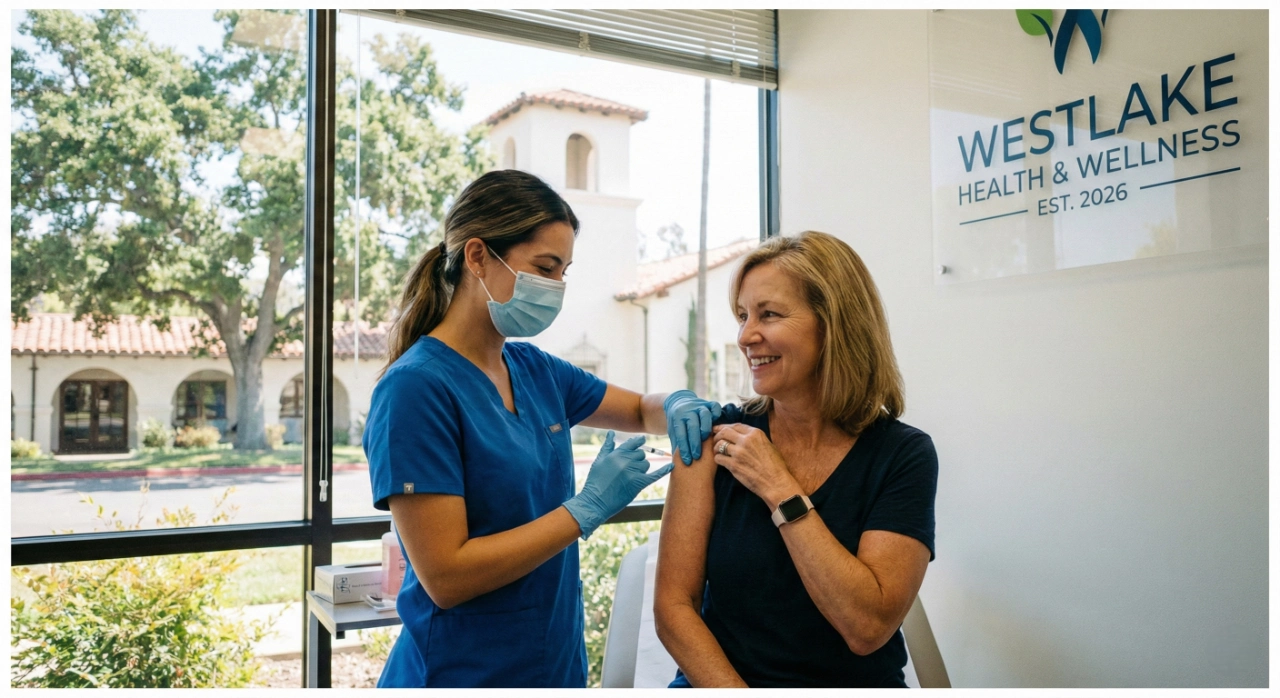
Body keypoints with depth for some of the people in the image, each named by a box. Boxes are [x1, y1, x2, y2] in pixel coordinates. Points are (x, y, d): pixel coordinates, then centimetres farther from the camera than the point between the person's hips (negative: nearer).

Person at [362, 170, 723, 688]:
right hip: (463, 672, -7)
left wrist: (680, 407, -7)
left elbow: (641, 411, 16)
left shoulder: (534, 371, 0)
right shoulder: (416, 387, -20)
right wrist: (588, 509, -21)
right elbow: (445, 576, -23)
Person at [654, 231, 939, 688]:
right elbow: (673, 605, -5)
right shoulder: (714, 437, -2)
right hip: (718, 682, 0)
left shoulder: (903, 455, -4)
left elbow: (868, 627, -14)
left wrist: (779, 489, -14)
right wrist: (733, 689, -17)